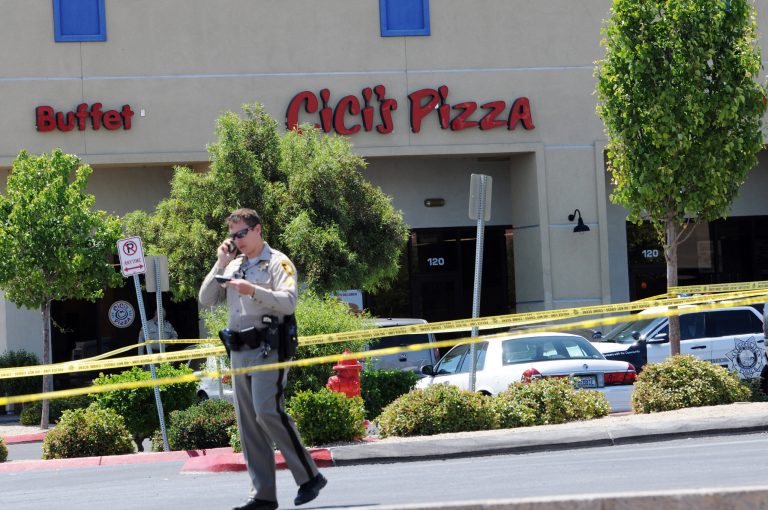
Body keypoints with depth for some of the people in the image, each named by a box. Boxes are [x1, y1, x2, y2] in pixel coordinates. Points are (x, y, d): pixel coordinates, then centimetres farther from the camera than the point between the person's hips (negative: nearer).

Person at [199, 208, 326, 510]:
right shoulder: (233, 267, 20)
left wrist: (254, 291, -23)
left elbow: (289, 302, -13)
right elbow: (205, 300, 13)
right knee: (247, 423, 4)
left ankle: (309, 476, -11)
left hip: (267, 348, -7)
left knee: (267, 411, -20)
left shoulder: (277, 262, 0)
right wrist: (221, 265, 6)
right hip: (239, 351, 7)